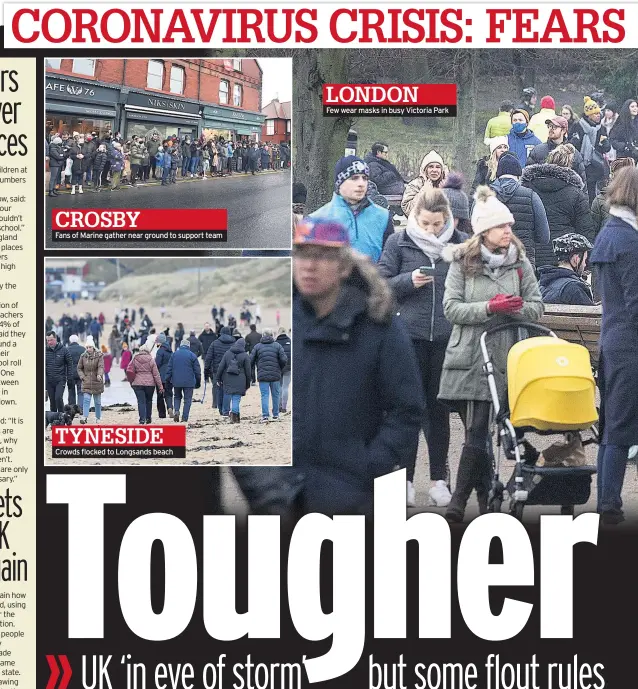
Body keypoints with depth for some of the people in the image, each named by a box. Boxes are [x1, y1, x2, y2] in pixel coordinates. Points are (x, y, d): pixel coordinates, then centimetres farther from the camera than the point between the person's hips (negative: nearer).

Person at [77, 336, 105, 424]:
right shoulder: (83, 356, 2)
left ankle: (98, 418, 20)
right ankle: (85, 417, -19)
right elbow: (79, 368, 10)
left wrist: (99, 375, -37)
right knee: (86, 399, -12)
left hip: (97, 382, -1)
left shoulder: (99, 355, -6)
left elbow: (101, 367, -19)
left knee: (97, 401, 8)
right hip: (86, 382, 1)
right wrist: (82, 376, -5)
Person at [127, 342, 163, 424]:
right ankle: (148, 418, 22)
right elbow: (156, 374, -1)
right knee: (149, 400, 16)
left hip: (137, 383, 0)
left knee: (141, 401, -1)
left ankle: (142, 418, -13)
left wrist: (132, 381, 10)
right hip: (150, 383, 0)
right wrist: (160, 386, 1)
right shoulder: (151, 360, -2)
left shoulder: (135, 359, 0)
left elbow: (129, 371, -3)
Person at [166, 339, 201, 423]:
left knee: (177, 397, 20)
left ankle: (176, 410, -5)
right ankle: (184, 418, -2)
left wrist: (168, 379, 14)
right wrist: (198, 382, 8)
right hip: (189, 382, -2)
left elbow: (169, 368, 6)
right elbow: (197, 370, -1)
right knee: (187, 399, 4)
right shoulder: (192, 355, -3)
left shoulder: (174, 354, 4)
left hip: (176, 381, 2)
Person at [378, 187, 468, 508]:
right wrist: (409, 281, -13)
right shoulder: (399, 242, 2)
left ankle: (439, 479, 18)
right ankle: (406, 478, 10)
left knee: (439, 408, 10)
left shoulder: (461, 242, 3)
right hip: (409, 335, -1)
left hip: (446, 337, 1)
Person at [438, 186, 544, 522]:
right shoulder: (462, 263, 3)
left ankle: (459, 500, -6)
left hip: (502, 359, 0)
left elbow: (536, 308, 10)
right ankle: (486, 498, 19)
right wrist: (489, 307, -17)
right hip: (466, 357, 0)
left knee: (478, 430, -9)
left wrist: (518, 307, -12)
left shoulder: (521, 264, 8)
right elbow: (451, 309, -4)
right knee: (476, 430, 7)